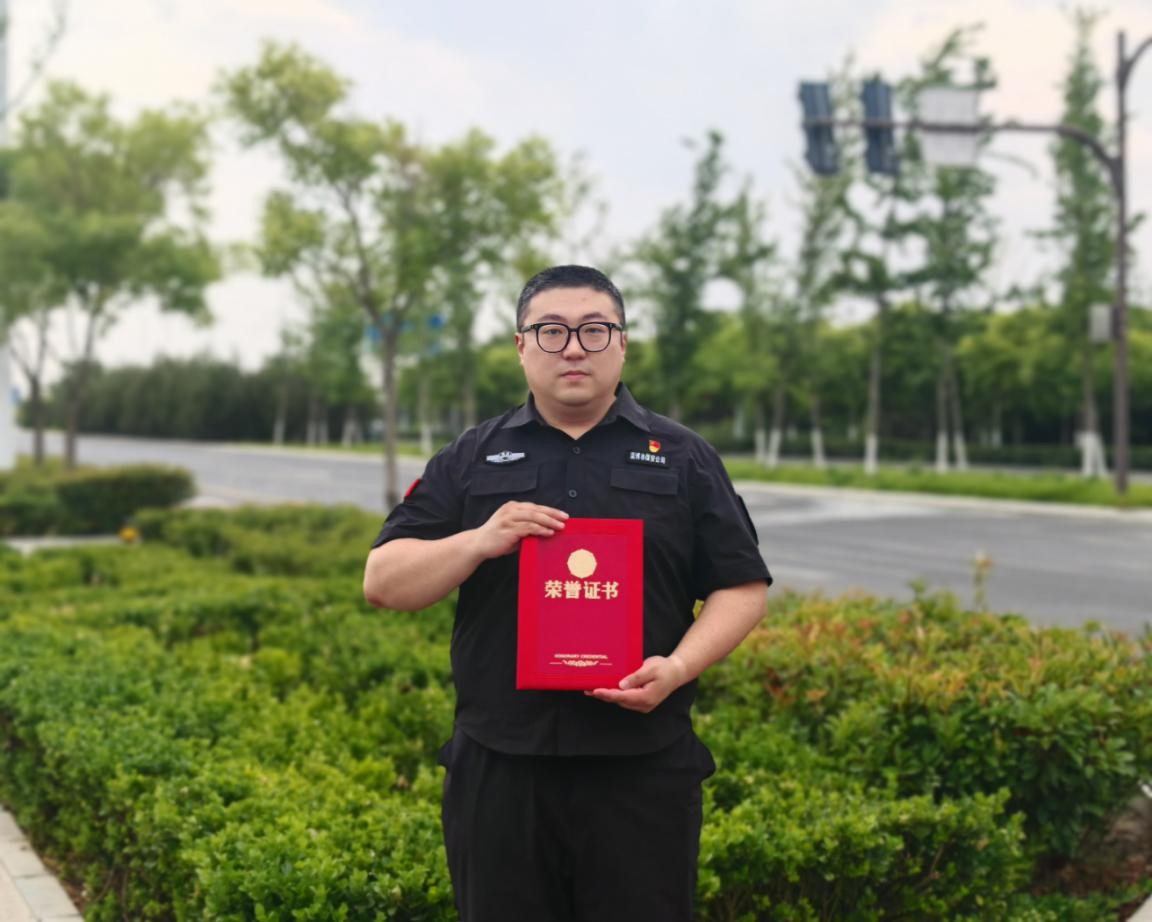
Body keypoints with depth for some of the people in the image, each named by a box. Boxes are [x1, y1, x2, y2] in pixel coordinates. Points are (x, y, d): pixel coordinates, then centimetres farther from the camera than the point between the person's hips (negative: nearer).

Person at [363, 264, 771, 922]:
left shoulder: (683, 458, 7)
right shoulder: (469, 461, 8)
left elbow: (742, 589, 6)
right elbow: (383, 583, 5)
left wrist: (677, 667, -12)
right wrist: (480, 541, -13)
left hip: (643, 767, -1)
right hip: (500, 768, 1)